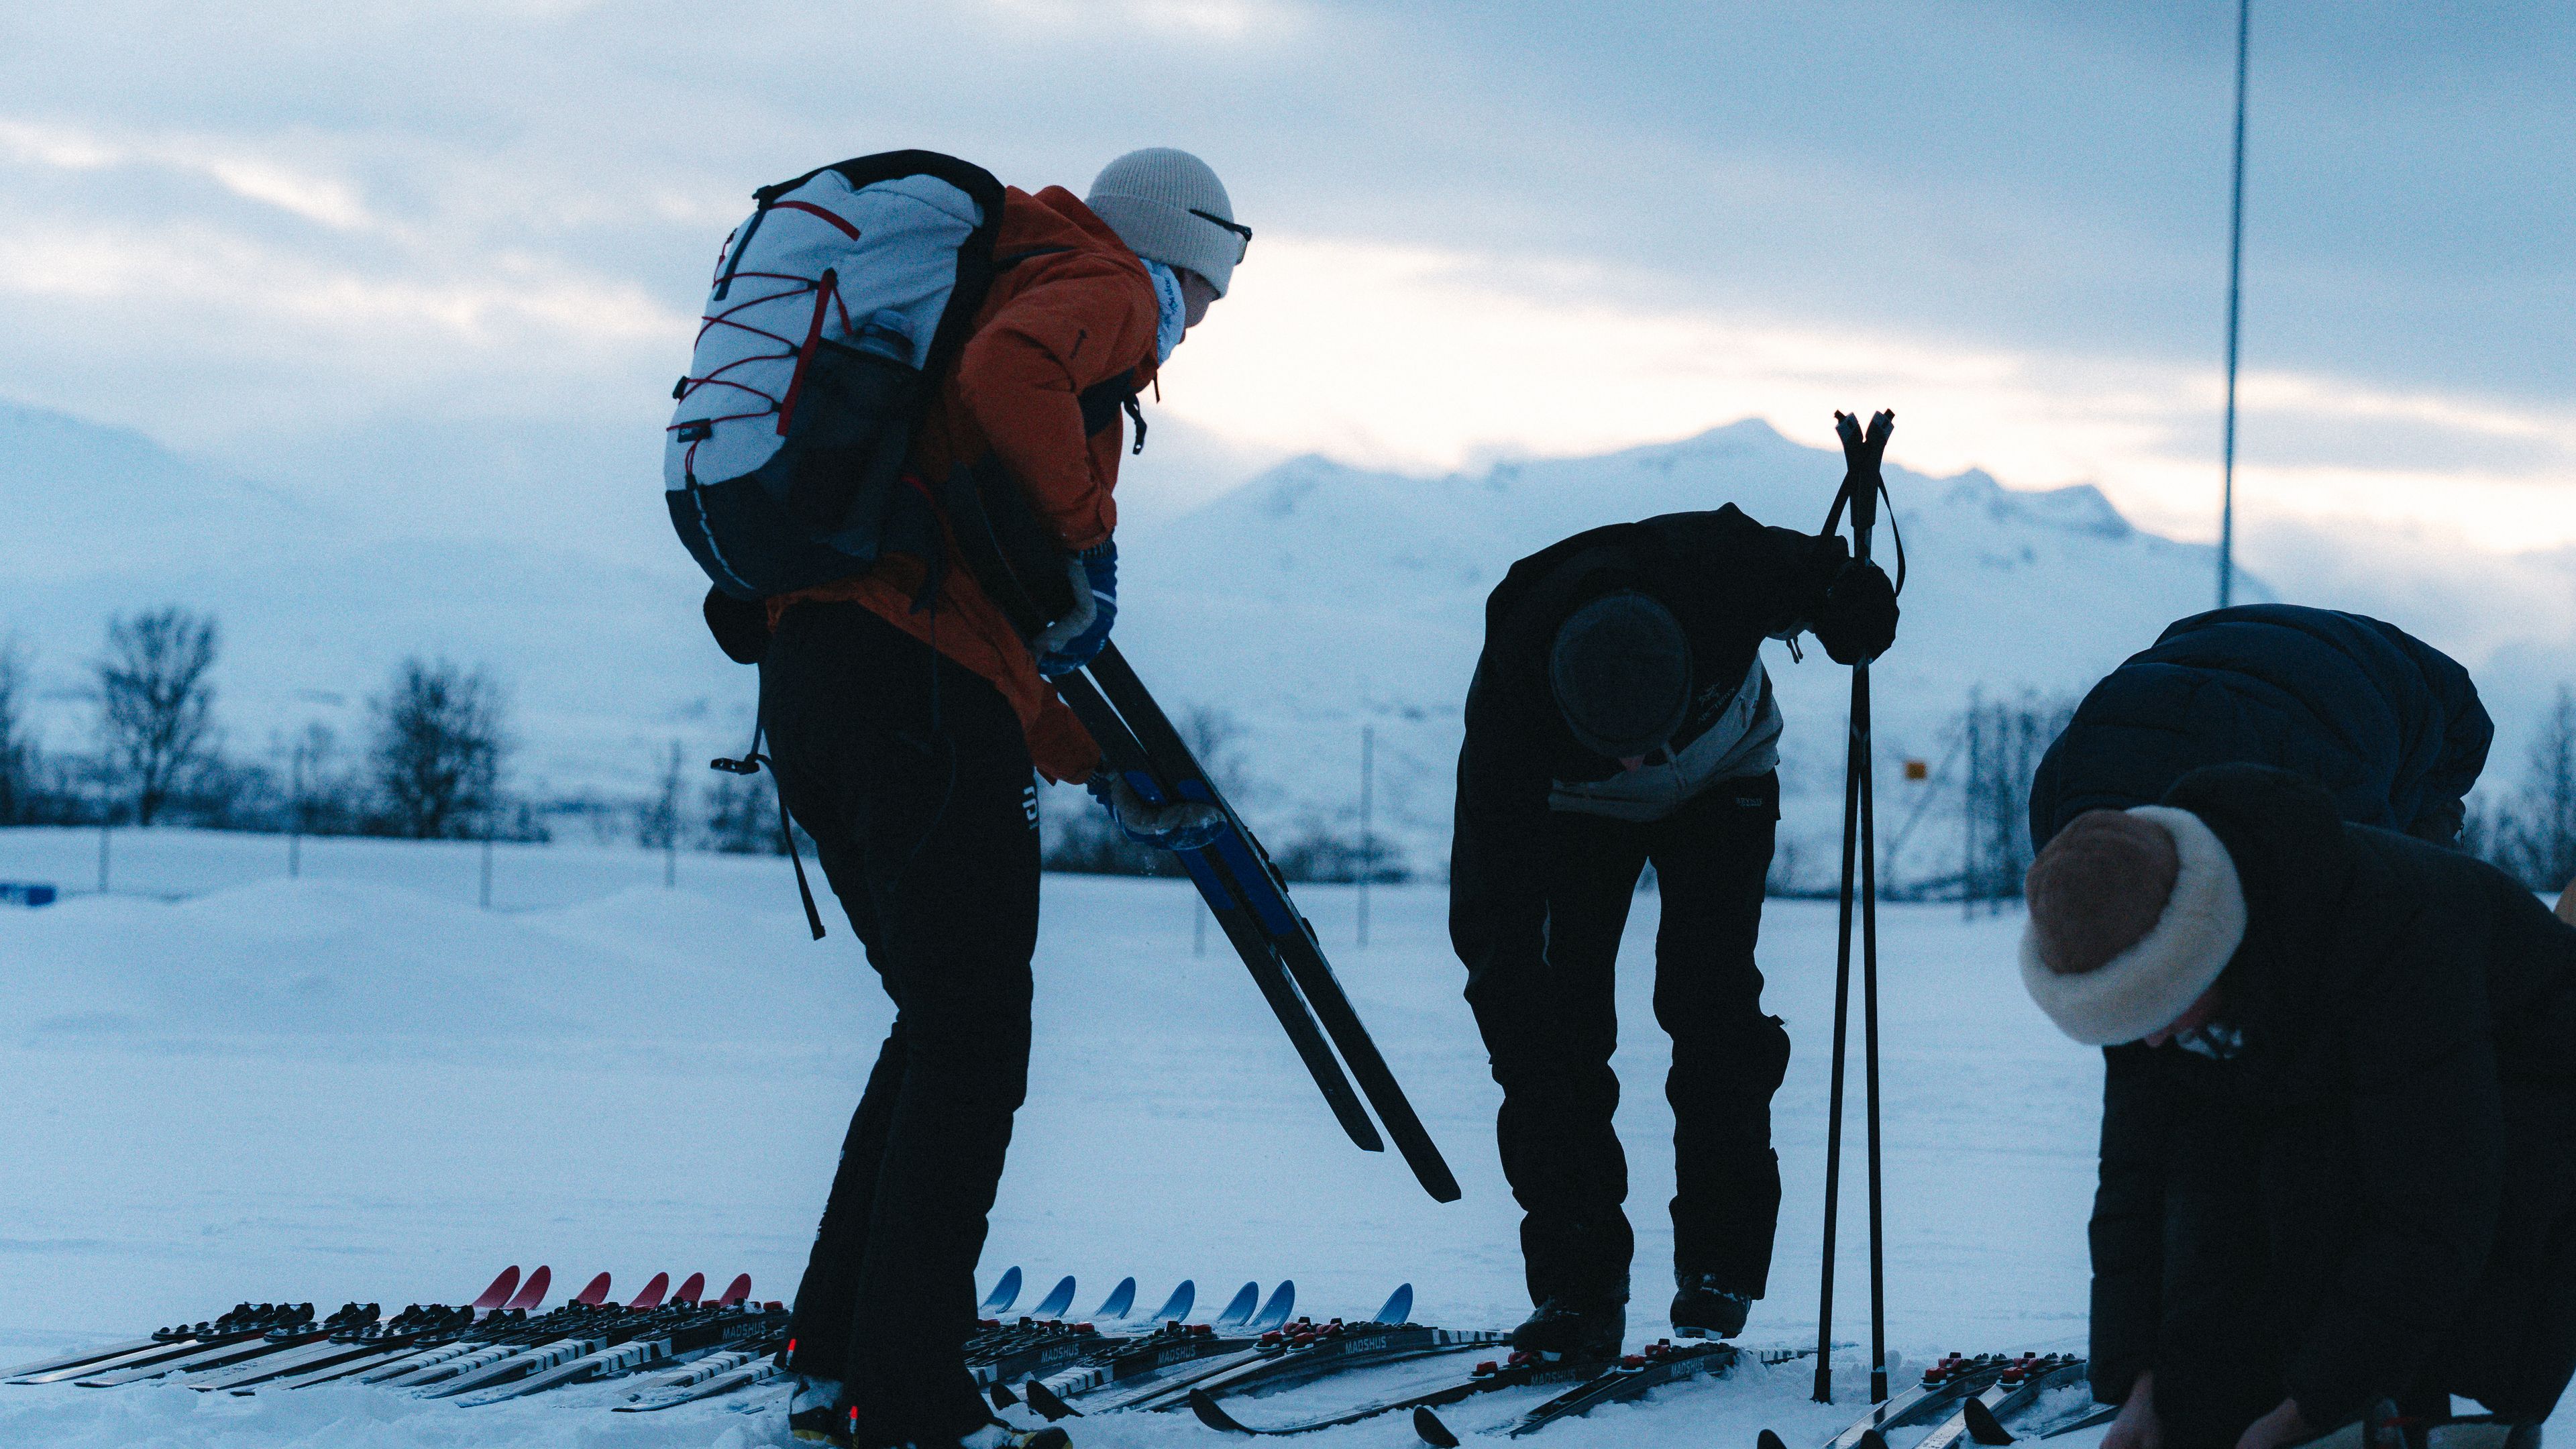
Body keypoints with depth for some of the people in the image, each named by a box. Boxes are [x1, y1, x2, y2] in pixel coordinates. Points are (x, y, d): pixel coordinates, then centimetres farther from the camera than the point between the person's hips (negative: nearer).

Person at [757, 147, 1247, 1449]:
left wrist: (1075, 746, 27)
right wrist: (1083, 536, -12)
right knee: (970, 1051, -6)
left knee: (942, 1029, 18)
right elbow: (1005, 376, -23)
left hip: (812, 665, 9)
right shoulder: (1106, 290, 3)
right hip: (924, 684, -9)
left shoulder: (1004, 283, 31)